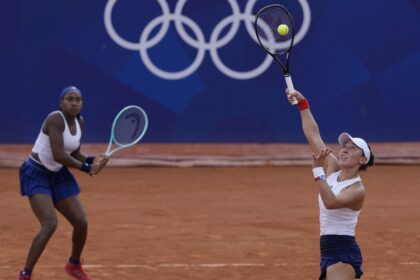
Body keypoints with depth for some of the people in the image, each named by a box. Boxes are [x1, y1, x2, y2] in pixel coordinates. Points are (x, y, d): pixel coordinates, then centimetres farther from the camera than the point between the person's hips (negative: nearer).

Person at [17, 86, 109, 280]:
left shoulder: (80, 122, 2)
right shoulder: (56, 119, -23)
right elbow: (58, 155, -30)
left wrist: (91, 160, -9)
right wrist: (86, 168, -23)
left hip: (58, 175, 8)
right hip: (37, 174, -8)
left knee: (81, 222, 7)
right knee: (50, 224, -23)